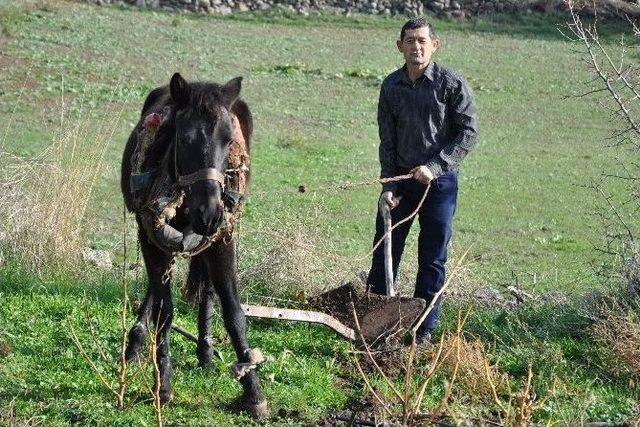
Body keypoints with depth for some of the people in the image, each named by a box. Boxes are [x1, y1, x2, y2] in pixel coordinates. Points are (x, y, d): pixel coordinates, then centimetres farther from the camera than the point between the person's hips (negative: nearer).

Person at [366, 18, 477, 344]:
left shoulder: (452, 83, -9)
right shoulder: (391, 85, 2)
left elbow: (468, 133, -8)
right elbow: (387, 139, 5)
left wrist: (435, 166, -17)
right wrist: (388, 185, -3)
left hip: (439, 182, -3)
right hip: (400, 179, 3)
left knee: (432, 258, 4)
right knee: (385, 250, 7)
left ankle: (424, 329, 13)